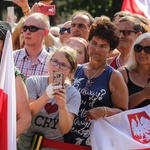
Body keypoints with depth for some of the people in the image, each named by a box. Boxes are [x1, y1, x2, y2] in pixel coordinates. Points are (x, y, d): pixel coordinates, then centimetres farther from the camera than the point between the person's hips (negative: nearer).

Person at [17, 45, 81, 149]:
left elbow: (65, 130, -10)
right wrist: (45, 97, -29)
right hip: (27, 140, 1)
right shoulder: (33, 82, 0)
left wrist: (63, 107, -28)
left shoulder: (73, 94, -1)